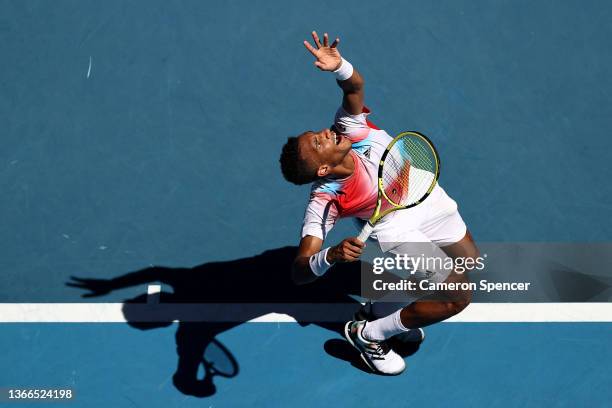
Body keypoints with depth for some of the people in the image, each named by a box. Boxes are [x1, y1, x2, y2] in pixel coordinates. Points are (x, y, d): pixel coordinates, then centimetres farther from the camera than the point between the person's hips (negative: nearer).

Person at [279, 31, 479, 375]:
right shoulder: (324, 201, -37)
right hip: (399, 228, -6)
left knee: (468, 259, 23)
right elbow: (300, 271, -42)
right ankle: (368, 336, 1)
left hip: (426, 195, 6)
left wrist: (339, 66, -54)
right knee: (459, 296, -16)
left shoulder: (348, 128, -28)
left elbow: (355, 85, -30)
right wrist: (332, 255, -64)